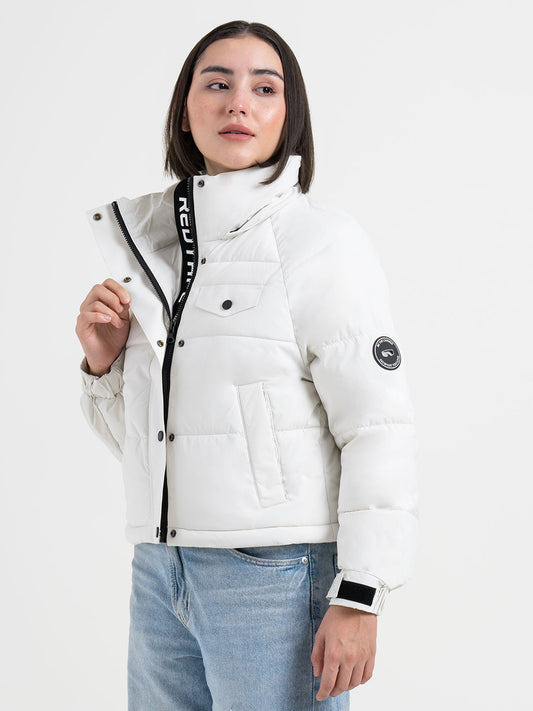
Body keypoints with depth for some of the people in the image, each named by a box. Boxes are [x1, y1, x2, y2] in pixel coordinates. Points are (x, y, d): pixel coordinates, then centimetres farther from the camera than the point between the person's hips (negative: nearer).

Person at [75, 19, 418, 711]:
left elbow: (379, 426, -11)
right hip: (160, 571, 6)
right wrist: (103, 364, -1)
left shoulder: (321, 242, -7)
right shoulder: (148, 241, 10)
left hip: (276, 574, -5)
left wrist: (359, 598, -14)